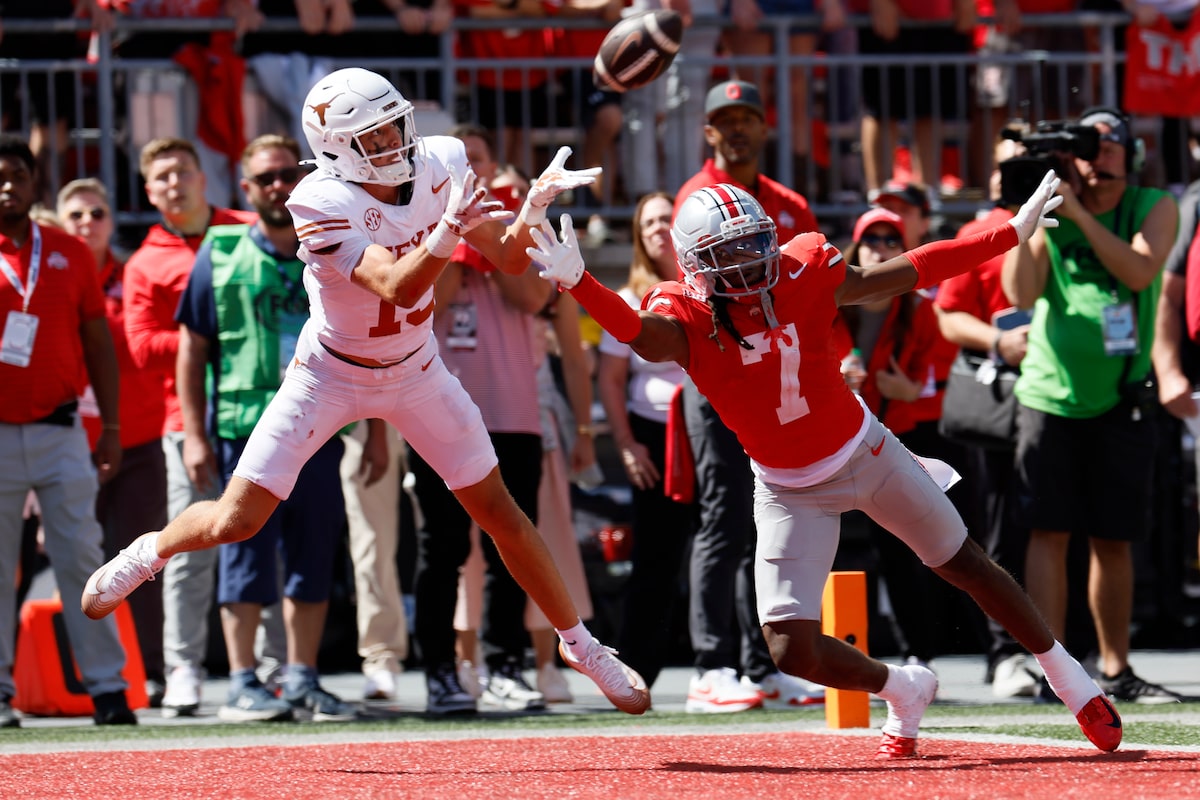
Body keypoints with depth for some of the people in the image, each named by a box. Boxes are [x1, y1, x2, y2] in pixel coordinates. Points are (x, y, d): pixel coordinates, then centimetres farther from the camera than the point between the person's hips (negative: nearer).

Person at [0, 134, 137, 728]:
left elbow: (97, 343, 12)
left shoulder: (70, 254, 10)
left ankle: (106, 686, -2)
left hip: (59, 432, 1)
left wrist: (111, 428, 8)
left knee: (81, 557, -2)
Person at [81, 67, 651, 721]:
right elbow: (399, 287, -38)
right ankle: (150, 552, 27)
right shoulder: (322, 204, -29)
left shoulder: (438, 164, -13)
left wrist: (533, 207, -29)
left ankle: (579, 644, 21)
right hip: (331, 374, -4)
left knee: (499, 513, 5)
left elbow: (507, 258, -8)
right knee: (236, 521, -6)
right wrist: (450, 229, -54)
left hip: (415, 371, 4)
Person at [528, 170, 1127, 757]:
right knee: (793, 651, -10)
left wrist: (1014, 234, -6)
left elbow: (912, 271, -7)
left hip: (865, 450, 1)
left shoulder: (804, 278, -16)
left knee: (966, 565, 15)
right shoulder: (685, 321, -23)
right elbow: (635, 330, -47)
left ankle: (1065, 674, 37)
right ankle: (903, 691, 21)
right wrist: (576, 281, -67)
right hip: (790, 494, -1)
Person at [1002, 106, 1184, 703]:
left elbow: (1140, 271, -17)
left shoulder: (1154, 208, 1)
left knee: (1113, 540, 7)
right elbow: (1021, 293, -11)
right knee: (1049, 532, -9)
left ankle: (1115, 669, 17)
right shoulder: (1052, 214, 0)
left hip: (1120, 401, 1)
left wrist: (1079, 213, -21)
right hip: (1050, 395, -1)